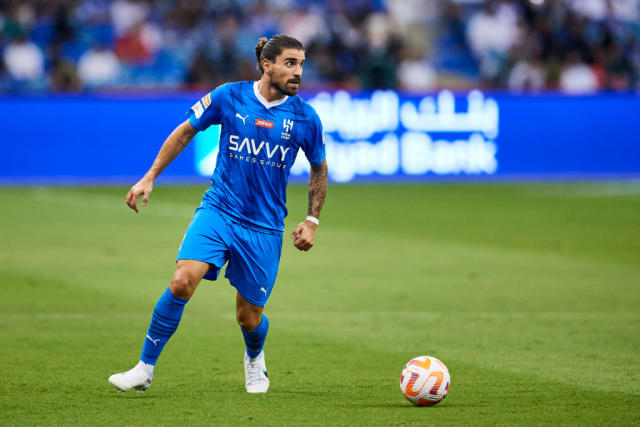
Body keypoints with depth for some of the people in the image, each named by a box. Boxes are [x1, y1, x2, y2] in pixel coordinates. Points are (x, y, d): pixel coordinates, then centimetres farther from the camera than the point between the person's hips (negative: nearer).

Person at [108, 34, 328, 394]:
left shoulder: (304, 117, -2)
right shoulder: (230, 97, -4)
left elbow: (319, 168, 14)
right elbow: (185, 132, 10)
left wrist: (312, 221, 8)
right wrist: (149, 178, 7)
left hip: (264, 226, 1)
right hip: (217, 211, -1)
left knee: (249, 317, 5)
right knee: (182, 282, -22)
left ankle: (255, 359, 42)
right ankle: (145, 369, -10)